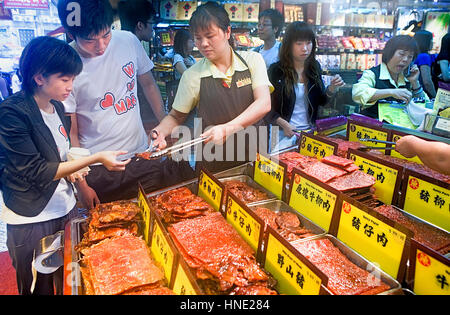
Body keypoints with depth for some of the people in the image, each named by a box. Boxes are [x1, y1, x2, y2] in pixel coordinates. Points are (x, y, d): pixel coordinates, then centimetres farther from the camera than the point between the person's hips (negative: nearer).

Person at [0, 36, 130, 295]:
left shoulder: (57, 106, 4)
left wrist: (70, 170, -2)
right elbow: (36, 172, -20)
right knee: (39, 288, 12)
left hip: (66, 208, 6)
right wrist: (95, 159, -24)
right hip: (32, 220, -6)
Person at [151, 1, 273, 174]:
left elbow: (264, 104, -15)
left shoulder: (252, 60, -2)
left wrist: (227, 129, -27)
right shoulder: (192, 75, -3)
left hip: (253, 155, 1)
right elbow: (175, 117, 6)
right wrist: (160, 132, -16)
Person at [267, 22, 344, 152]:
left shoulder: (314, 66, 3)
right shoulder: (276, 70, -10)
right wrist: (284, 125, -22)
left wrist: (332, 88, -7)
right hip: (284, 132, -4)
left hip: (310, 130, 4)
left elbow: (321, 101, 13)